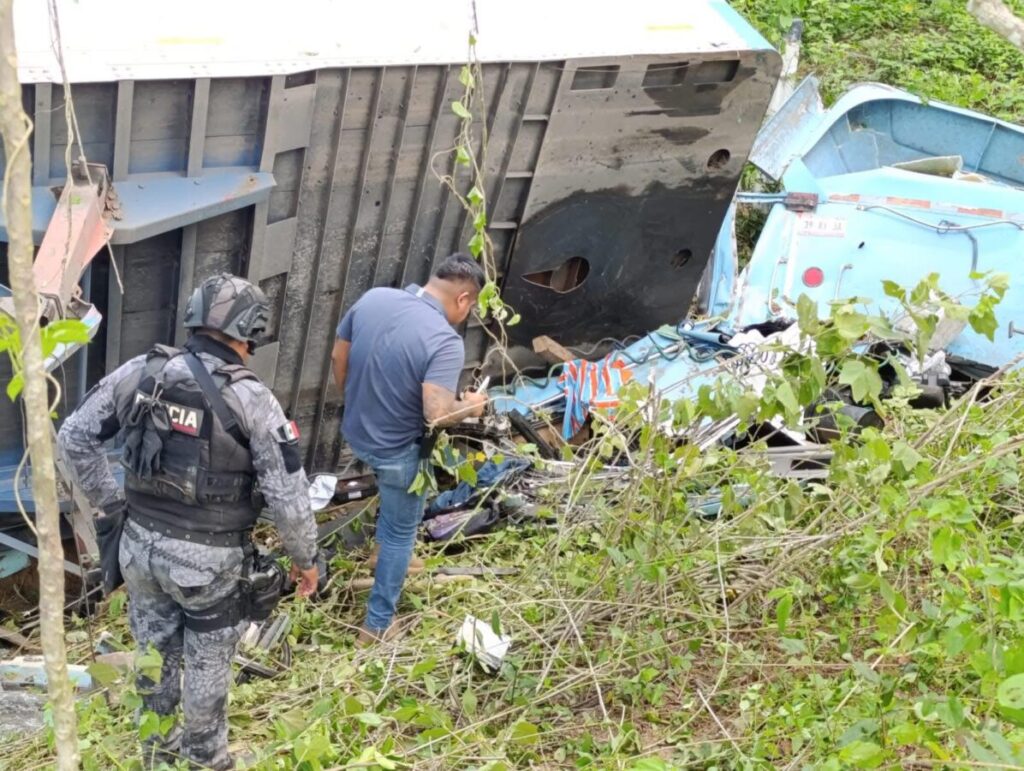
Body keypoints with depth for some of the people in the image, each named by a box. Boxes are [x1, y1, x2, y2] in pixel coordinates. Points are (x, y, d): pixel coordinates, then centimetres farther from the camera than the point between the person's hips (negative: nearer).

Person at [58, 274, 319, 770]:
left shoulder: (139, 373, -6)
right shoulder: (251, 399, -19)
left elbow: (74, 437, 2)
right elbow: (288, 497, -16)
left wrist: (109, 502, 11)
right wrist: (305, 558, 0)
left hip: (141, 544, 4)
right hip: (208, 559, -4)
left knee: (153, 649, 24)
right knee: (207, 663, 17)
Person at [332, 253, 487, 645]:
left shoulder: (373, 298, -8)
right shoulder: (445, 341, -27)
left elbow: (338, 357, 3)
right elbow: (437, 415, -33)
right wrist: (471, 406, -12)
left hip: (355, 433, 6)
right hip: (397, 450, -6)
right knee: (401, 532, 15)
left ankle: (383, 550, 51)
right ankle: (377, 626, 25)